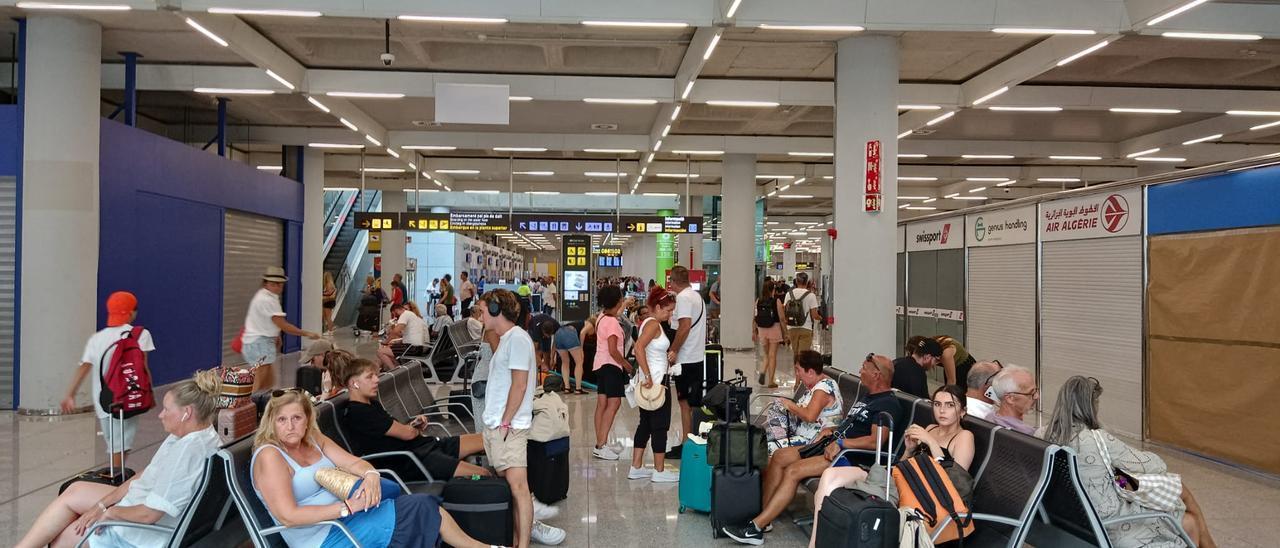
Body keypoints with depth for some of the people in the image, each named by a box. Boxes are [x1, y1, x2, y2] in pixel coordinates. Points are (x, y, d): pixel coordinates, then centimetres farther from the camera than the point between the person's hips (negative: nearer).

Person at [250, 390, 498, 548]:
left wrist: (370, 476, -19)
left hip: (342, 516, 7)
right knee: (421, 508, -13)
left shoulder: (315, 439, 8)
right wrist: (348, 507, -25)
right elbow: (288, 515, -23)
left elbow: (353, 462, 6)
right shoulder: (269, 456, -15)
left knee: (425, 507, -9)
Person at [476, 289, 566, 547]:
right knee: (506, 484, 11)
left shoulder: (517, 339, -12)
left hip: (508, 426, -10)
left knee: (517, 485, -11)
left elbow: (519, 385, -17)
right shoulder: (505, 339, 17)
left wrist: (506, 422, -16)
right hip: (493, 424, 10)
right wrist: (493, 420, 16)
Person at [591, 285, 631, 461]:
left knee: (602, 404, 10)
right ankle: (601, 446, -17)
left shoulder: (602, 317, 8)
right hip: (611, 365, -10)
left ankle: (600, 445, 13)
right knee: (614, 403, -12)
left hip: (601, 364, 10)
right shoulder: (612, 322, -18)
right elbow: (613, 350, -20)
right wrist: (626, 364, -10)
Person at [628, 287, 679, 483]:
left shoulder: (649, 323, 14)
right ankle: (660, 471, 7)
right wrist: (648, 376, -28)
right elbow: (639, 347, -29)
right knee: (660, 426, -1)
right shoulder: (653, 324, -15)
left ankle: (636, 468, 18)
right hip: (656, 380, -10)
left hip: (652, 380, 10)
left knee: (645, 423, 13)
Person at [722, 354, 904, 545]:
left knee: (793, 470, -25)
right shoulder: (868, 397, 22)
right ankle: (763, 516, -8)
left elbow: (876, 441, -23)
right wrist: (830, 431, 10)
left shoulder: (888, 404, -10)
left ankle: (755, 528, -23)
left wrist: (840, 443, -26)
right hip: (832, 445, 10)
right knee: (780, 457, -6)